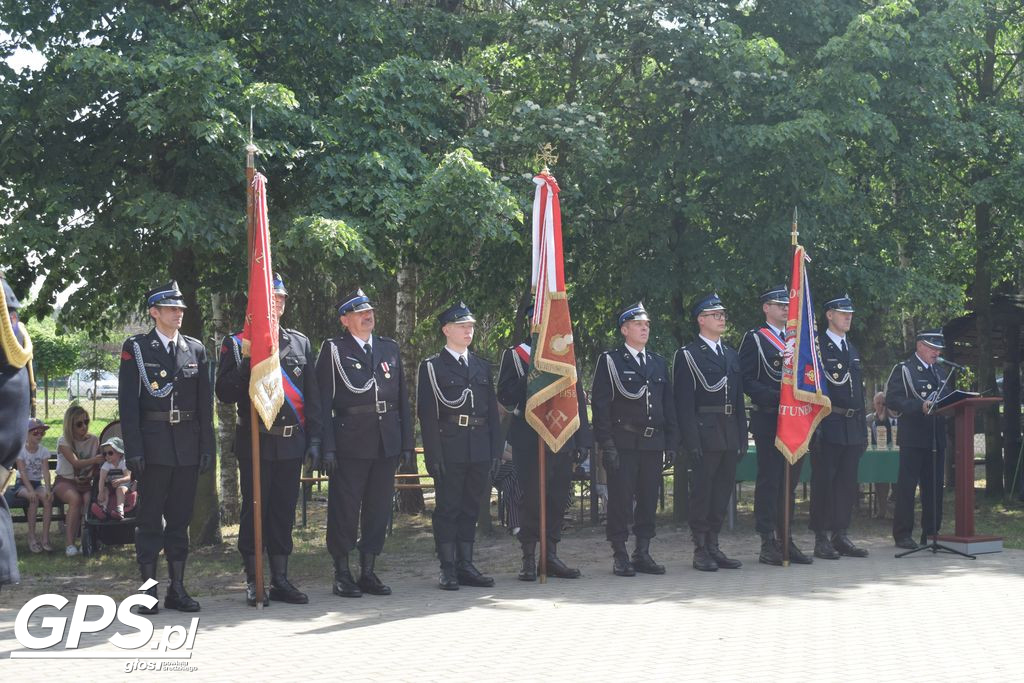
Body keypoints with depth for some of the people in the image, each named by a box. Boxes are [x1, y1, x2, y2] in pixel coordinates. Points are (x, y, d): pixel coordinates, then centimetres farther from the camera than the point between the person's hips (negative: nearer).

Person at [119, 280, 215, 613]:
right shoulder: (135, 348, 0)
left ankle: (177, 588, 14)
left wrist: (207, 445, 4)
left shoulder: (196, 349, 10)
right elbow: (127, 401, -4)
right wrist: (133, 448, -11)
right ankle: (148, 590, 6)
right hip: (153, 445, -3)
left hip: (188, 445, 3)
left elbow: (205, 401, 10)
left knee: (180, 517, 8)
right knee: (150, 517, 1)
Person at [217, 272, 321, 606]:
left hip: (291, 442, 3)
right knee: (254, 511, 1)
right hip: (255, 441, -3)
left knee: (284, 512, 8)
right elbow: (225, 393, -5)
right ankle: (253, 583, 9)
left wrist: (313, 438, 5)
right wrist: (248, 362, -18)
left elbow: (312, 394, 11)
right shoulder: (237, 343, 1)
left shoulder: (300, 342, 11)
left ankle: (280, 581, 16)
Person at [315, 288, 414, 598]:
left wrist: (406, 442, 8)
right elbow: (323, 401, -5)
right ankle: (342, 574, 10)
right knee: (345, 508, 0)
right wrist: (327, 447, -12)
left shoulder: (390, 348, 14)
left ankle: (368, 571, 18)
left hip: (386, 442, 5)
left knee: (379, 508, 8)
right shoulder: (333, 350, 0)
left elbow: (402, 398, 14)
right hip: (350, 442, -5)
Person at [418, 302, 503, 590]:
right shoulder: (432, 367, 1)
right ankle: (448, 569, 4)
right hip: (450, 449, -5)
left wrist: (496, 449, 7)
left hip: (479, 449, 5)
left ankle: (465, 565, 16)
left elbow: (492, 411, 16)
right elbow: (427, 414, -5)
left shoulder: (482, 366, 16)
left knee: (471, 508, 9)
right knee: (448, 508, -1)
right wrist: (434, 455, -12)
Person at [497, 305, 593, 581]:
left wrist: (582, 440, 8)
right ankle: (529, 559, 3)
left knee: (558, 499, 5)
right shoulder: (514, 355, 3)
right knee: (533, 499, -5)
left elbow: (579, 400, 14)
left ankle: (551, 556, 14)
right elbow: (506, 396, -6)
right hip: (529, 441, -4)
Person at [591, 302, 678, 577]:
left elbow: (668, 406, 17)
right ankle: (620, 557, 5)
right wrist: (606, 444, -13)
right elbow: (600, 404, -5)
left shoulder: (659, 363, 16)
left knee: (649, 500, 7)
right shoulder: (609, 361, 0)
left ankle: (643, 554, 16)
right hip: (623, 444, -5)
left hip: (653, 444, 5)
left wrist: (671, 443, 10)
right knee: (620, 500, -3)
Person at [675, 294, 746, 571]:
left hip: (730, 432, 6)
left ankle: (713, 546, 17)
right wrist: (691, 441, -16)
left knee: (723, 489, 8)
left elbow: (739, 400, 18)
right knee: (702, 490, -3)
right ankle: (701, 550, 3)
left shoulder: (732, 355, 17)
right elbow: (684, 402, -9)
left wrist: (742, 438, 11)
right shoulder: (687, 355, -3)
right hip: (704, 432, -6)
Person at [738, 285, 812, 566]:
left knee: (790, 481, 9)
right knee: (769, 480, -4)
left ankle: (785, 540, 16)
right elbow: (746, 382, -9)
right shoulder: (754, 339, -3)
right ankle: (769, 544, -1)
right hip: (768, 420, -6)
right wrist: (776, 397, -20)